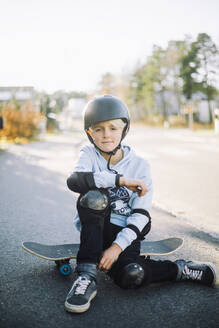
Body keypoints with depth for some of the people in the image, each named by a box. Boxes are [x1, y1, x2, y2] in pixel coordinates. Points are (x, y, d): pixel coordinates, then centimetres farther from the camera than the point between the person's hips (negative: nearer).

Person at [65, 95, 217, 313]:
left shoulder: (139, 165, -5)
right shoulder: (89, 154, -4)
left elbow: (141, 215, -11)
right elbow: (74, 180, -28)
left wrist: (118, 246, -24)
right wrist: (121, 180, -33)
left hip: (124, 231, -1)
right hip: (94, 227, 1)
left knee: (129, 276, -29)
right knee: (94, 196, -31)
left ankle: (180, 270, 0)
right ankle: (87, 276, -27)